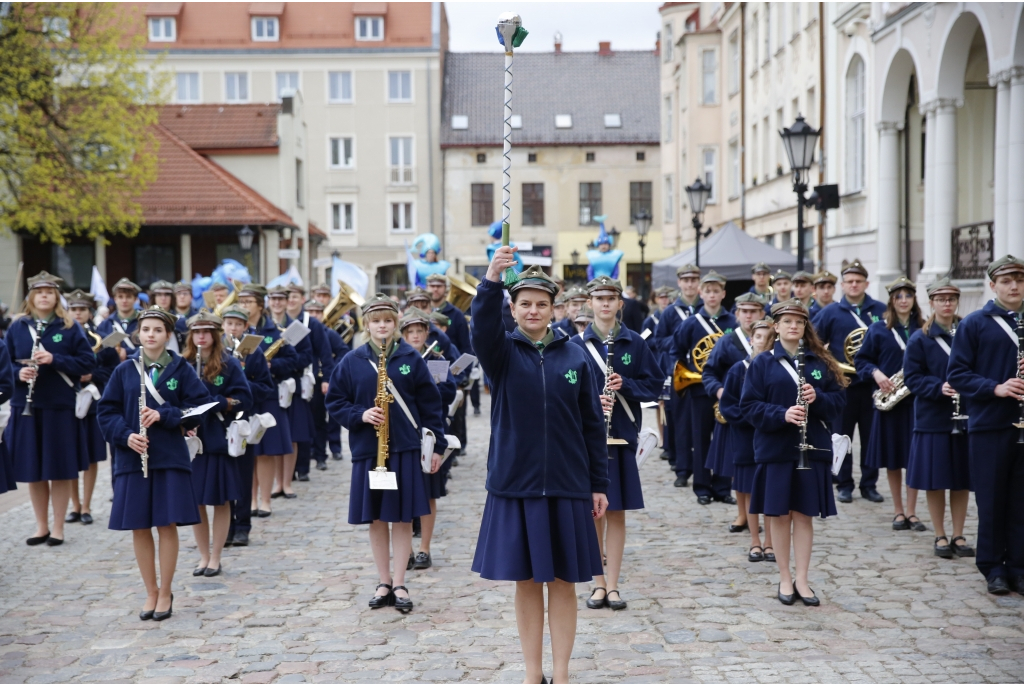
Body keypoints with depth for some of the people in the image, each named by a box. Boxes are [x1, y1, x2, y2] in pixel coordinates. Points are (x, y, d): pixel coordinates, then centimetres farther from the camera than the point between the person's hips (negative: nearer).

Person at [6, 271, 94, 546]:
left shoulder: (69, 327, 0)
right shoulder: (17, 328, 6)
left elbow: (88, 362, -5)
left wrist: (54, 359, -17)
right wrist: (18, 372, -12)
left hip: (61, 406, -2)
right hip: (27, 407, 2)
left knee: (61, 469, 2)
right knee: (33, 470, 7)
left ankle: (58, 527, 13)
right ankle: (41, 526, 20)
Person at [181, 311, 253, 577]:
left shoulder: (229, 364, -1)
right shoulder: (183, 365, 5)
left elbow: (244, 399, -6)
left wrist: (216, 403, -19)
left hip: (219, 442, -2)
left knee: (221, 502, 2)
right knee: (195, 501, 5)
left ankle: (215, 558, 13)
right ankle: (203, 556, 18)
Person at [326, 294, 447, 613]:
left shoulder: (411, 358, 1)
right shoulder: (352, 361, 3)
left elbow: (430, 404, 2)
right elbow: (334, 401, 6)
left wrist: (437, 445, -1)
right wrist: (360, 415, -12)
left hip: (405, 448, -1)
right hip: (367, 448, 1)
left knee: (402, 518, 2)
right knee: (376, 519, 7)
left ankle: (399, 585, 11)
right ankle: (384, 583, 18)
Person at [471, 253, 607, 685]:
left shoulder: (575, 357, 2)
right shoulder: (502, 353, -1)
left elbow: (592, 425, 5)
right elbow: (482, 327, -25)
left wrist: (599, 484, 4)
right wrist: (492, 278, -41)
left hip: (567, 486, 1)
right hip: (515, 484, -1)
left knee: (563, 581, 6)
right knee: (527, 581, 8)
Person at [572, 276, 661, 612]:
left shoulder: (634, 343, 3)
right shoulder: (577, 344, 1)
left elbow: (654, 384, 4)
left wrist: (625, 385, -13)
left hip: (622, 434, 0)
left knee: (616, 513, 4)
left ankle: (612, 585, 10)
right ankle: (599, 583, 14)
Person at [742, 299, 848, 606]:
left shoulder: (820, 362, 6)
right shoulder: (762, 363, 0)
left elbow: (837, 401, 3)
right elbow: (749, 405, -6)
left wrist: (818, 398, -18)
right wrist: (781, 414, -21)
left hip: (812, 448, 1)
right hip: (775, 449, -1)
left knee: (804, 514, 4)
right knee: (779, 514, 4)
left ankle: (802, 580, 12)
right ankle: (785, 578, 16)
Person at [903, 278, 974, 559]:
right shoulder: (920, 340, -2)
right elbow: (912, 378, -4)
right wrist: (940, 388, -19)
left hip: (966, 417, 2)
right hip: (933, 418, -2)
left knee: (962, 481, 7)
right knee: (935, 482, 3)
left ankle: (958, 536, 19)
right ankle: (940, 536, 15)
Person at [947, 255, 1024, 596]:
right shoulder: (975, 323, 0)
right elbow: (957, 374, -2)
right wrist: (996, 388, -16)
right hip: (990, 425, -2)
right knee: (992, 499, 4)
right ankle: (993, 567, 15)